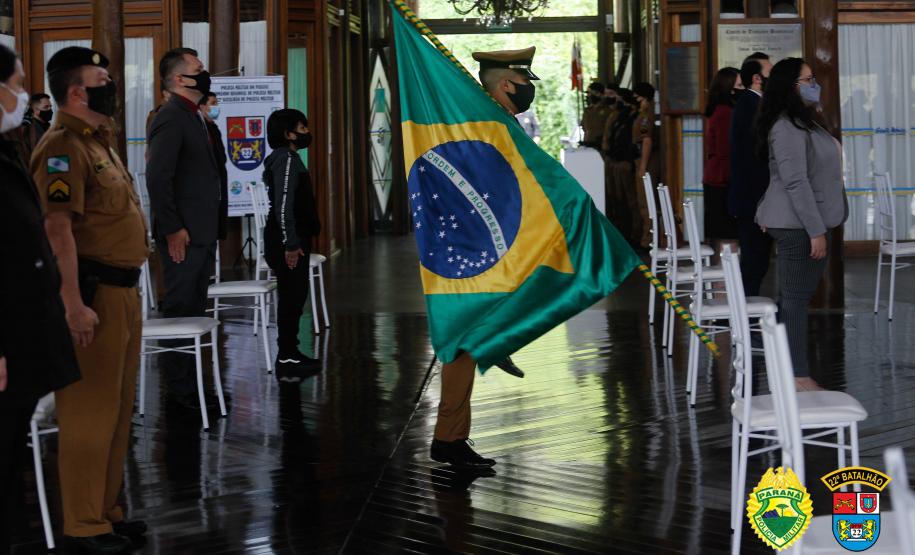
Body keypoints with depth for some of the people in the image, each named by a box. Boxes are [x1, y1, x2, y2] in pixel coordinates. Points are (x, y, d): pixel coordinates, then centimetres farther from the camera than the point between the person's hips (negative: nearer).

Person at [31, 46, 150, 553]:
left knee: (117, 409, 15)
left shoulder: (99, 140, 17)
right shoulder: (64, 147, -14)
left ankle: (106, 510, 25)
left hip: (121, 290, 10)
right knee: (90, 411, -5)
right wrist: (75, 304, -26)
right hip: (93, 294, -10)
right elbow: (58, 229, -22)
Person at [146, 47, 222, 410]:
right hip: (183, 236, -10)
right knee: (181, 313, -4)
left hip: (201, 234, 10)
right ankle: (181, 392, 1)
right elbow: (158, 178, -21)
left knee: (193, 313, 13)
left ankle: (190, 386, 19)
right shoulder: (171, 118, -13)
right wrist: (172, 230, -20)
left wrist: (209, 232, 18)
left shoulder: (192, 117, 18)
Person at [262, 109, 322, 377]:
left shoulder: (288, 158, 16)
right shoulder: (286, 159, -15)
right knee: (291, 297, -6)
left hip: (293, 239, 10)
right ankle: (286, 359, -3)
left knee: (294, 296, 13)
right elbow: (283, 206, -22)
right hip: (287, 242, -10)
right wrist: (290, 244, -23)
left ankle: (290, 353, 20)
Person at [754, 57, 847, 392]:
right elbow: (796, 182, -22)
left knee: (795, 297, 12)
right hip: (798, 225, -10)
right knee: (795, 298, -8)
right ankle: (798, 376, -8)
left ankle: (789, 369, 18)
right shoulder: (786, 128, -17)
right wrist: (816, 230, -23)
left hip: (810, 222, 10)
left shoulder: (805, 122, 16)